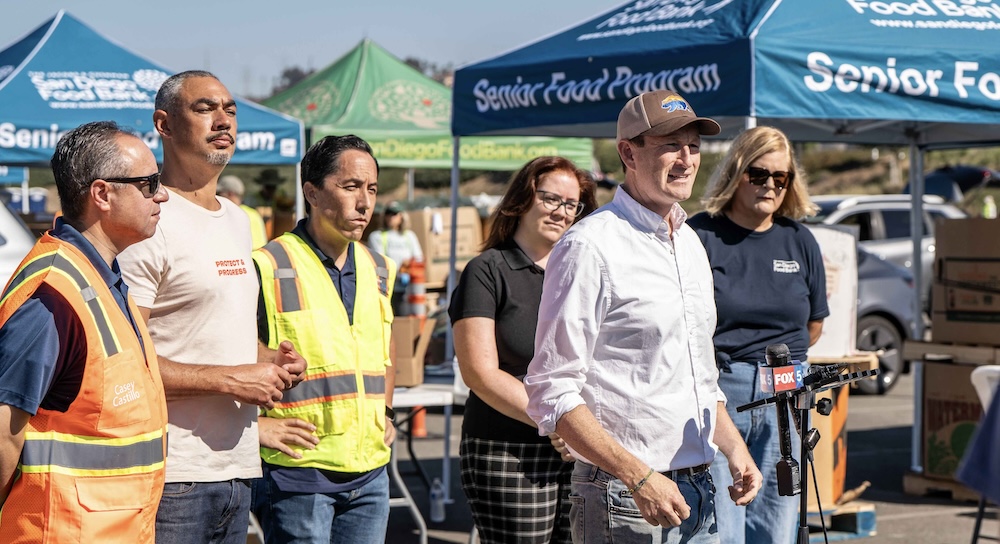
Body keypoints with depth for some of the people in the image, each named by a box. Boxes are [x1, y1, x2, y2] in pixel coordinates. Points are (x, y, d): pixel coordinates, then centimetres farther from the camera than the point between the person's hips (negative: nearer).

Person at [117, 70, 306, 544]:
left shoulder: (239, 221, 17)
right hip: (173, 476, -8)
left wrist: (268, 361, 9)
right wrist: (230, 379, -17)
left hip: (238, 469, 8)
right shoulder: (149, 223, -11)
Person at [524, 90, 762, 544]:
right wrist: (639, 477, -20)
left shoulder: (690, 243, 14)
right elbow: (552, 393, -16)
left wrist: (732, 445, 11)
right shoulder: (590, 247, -11)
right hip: (624, 502, -7)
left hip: (700, 494, 7)